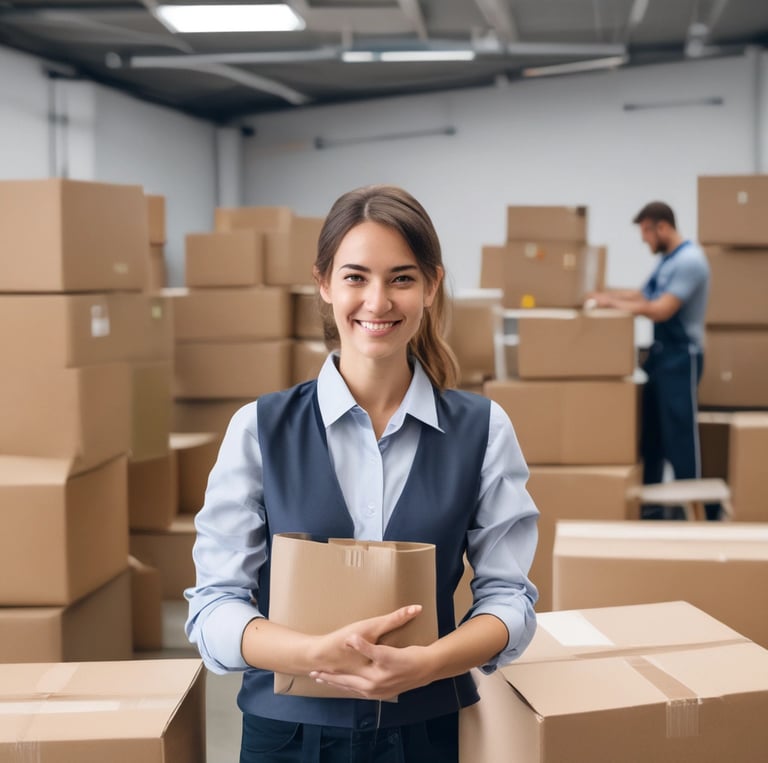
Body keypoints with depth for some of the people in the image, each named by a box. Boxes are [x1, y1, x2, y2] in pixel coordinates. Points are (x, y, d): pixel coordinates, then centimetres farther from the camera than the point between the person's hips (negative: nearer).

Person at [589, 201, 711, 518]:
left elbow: (661, 310, -23)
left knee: (680, 435, -6)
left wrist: (615, 303, -15)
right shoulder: (666, 260, 13)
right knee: (649, 432, 13)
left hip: (681, 357, -9)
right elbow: (644, 296, 20)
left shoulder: (690, 261, -18)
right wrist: (609, 295, 4)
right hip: (659, 352, 10)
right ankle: (649, 502, 22)